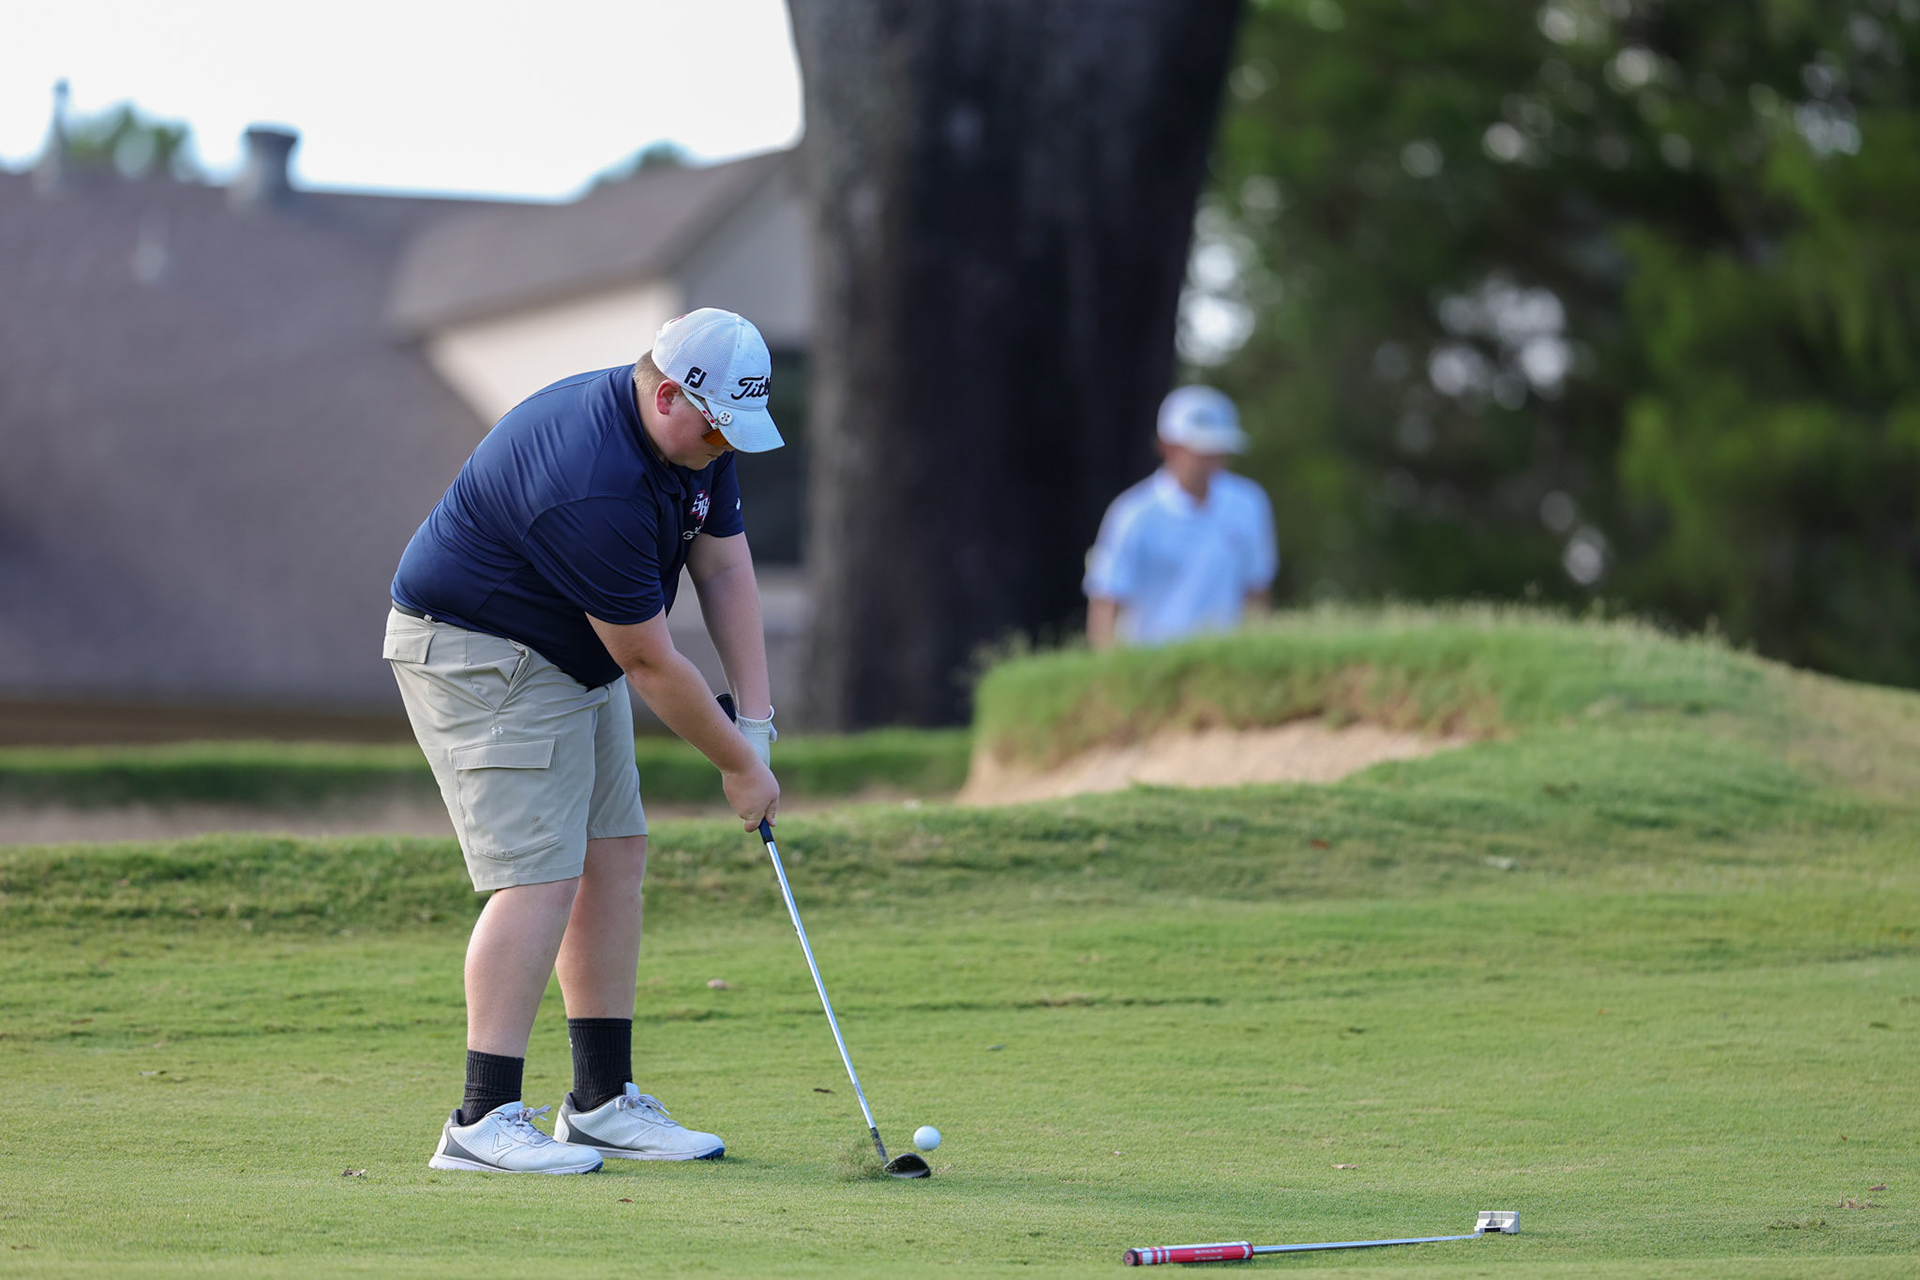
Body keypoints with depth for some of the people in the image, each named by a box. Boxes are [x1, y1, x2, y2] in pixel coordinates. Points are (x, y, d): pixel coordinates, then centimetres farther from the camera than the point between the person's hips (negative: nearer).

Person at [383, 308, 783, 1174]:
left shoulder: (697, 438, -4)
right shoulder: (594, 488, -34)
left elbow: (724, 566, 3)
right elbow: (650, 663, -26)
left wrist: (755, 719, -5)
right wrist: (736, 765, -14)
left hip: (570, 653, 10)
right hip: (475, 653, -10)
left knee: (614, 857, 7)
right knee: (541, 874, -17)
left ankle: (604, 1102, 12)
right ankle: (483, 1120, -18)